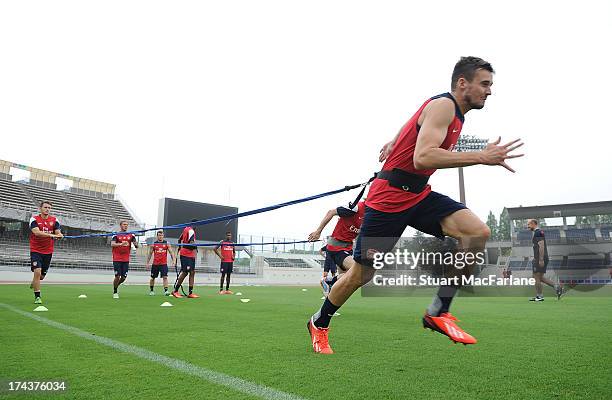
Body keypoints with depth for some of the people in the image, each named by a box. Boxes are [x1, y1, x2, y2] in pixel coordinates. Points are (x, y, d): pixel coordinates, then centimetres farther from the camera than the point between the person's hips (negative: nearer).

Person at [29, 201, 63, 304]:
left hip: (48, 251, 3)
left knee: (42, 275, 11)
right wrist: (51, 234, -34)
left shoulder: (54, 220, 3)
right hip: (36, 250, -3)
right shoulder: (34, 219, -6)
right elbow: (37, 232, -22)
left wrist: (59, 235, -27)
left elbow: (58, 233, -3)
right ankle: (37, 296, -4)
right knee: (37, 272, -16)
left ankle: (34, 283, 47)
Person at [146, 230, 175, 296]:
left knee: (165, 277, -11)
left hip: (164, 264, -1)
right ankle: (151, 291, 27)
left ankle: (166, 291, -12)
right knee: (152, 278, 11)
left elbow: (171, 252, 1)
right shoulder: (153, 244, 3)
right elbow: (150, 254, 10)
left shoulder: (166, 244, 2)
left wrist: (173, 259, -12)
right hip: (155, 264, 1)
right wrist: (148, 263, 7)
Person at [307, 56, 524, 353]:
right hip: (389, 197, -8)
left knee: (478, 232, -15)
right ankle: (319, 323, 28)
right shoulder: (442, 105, -16)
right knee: (360, 274, 2)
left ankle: (438, 312, -5)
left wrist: (394, 143, 35)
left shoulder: (453, 112, 13)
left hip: (419, 194, 8)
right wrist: (481, 157, -32)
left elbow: (413, 123, 31)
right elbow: (422, 158, -31)